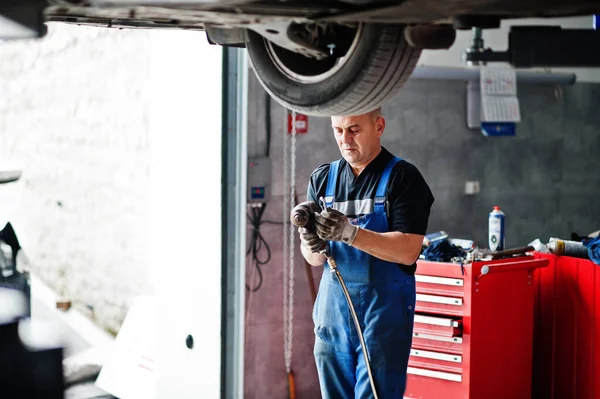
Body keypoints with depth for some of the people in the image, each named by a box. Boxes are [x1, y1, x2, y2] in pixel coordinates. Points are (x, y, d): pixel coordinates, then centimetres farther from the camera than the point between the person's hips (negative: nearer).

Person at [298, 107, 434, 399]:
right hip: (333, 305, 5)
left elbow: (408, 251, -15)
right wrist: (313, 245, -16)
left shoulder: (402, 178, -5)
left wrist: (349, 233, -26)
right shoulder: (323, 178, 10)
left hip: (384, 310, -5)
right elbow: (313, 259, 8)